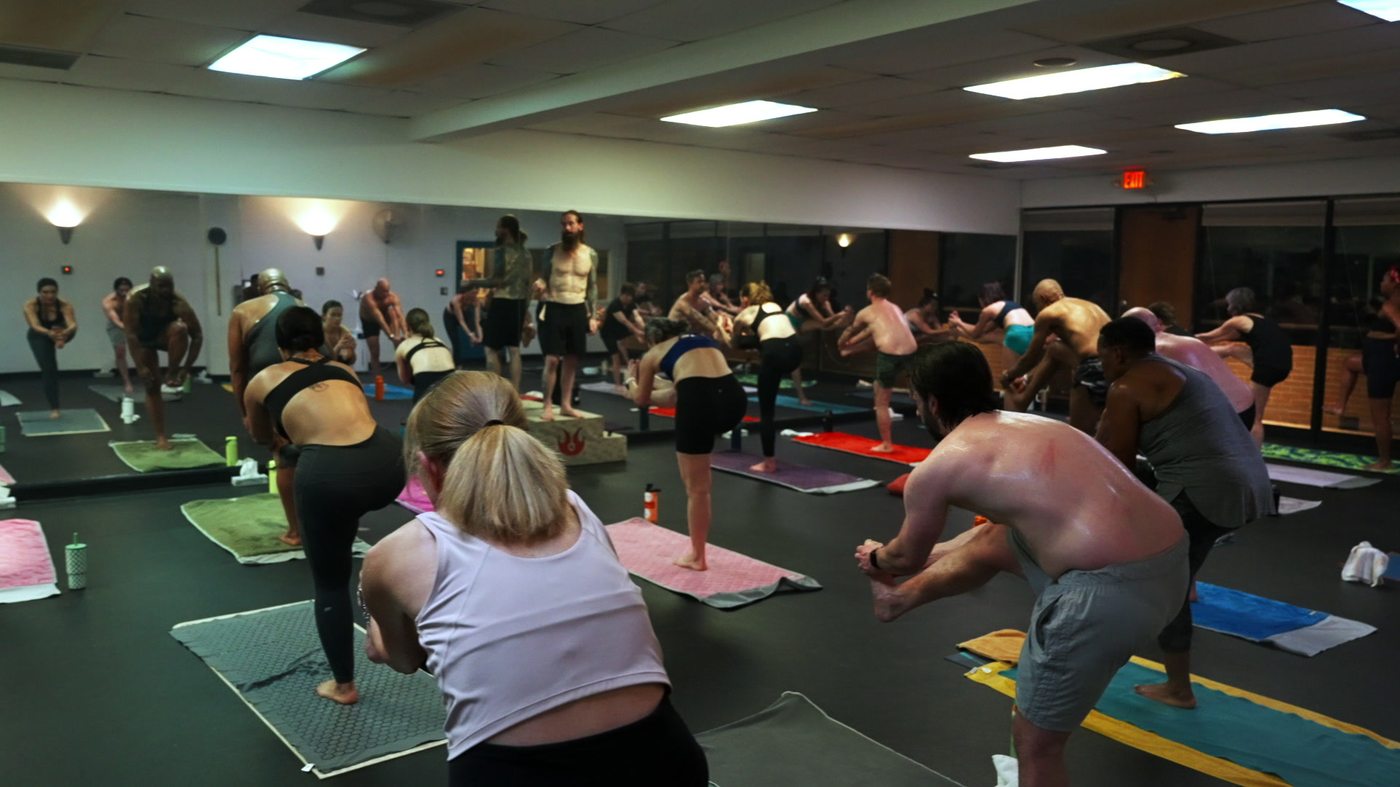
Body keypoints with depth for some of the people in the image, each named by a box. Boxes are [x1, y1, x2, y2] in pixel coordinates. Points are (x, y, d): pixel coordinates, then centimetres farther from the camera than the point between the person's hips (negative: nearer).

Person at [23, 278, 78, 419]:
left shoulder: (65, 305, -32)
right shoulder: (30, 305, -32)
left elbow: (73, 325, -47)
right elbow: (35, 326, -48)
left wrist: (66, 332, -70)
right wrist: (49, 333, -69)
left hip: (59, 332, 1)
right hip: (39, 337, -1)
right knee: (48, 368, -11)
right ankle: (54, 408, -5)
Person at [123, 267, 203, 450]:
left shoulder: (178, 303, -31)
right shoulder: (135, 299, -31)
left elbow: (197, 335, -28)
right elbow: (131, 335, -32)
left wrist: (186, 369, -31)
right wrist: (140, 367, -37)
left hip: (166, 335, 0)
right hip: (144, 338, 0)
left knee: (180, 329, -37)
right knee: (152, 386, -7)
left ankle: (172, 376, -21)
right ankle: (160, 436, -2)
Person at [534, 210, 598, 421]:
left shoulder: (590, 254, 3)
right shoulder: (553, 251, -2)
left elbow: (592, 287, 9)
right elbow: (544, 278, 2)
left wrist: (592, 315, 5)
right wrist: (540, 283, -23)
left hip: (578, 309, 3)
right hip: (553, 308, -3)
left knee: (572, 360, 8)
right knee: (552, 359, -7)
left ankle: (566, 404, 17)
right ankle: (548, 405, 1)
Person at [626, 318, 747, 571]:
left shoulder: (653, 354, 22)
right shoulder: (704, 339, 34)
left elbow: (641, 399, 36)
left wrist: (631, 380, 57)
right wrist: (656, 384, 64)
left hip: (698, 401, -4)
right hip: (734, 397, 4)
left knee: (696, 489, 10)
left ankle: (696, 555, 22)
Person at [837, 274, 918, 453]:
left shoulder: (866, 312, 10)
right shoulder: (895, 307, 26)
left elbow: (850, 331, 30)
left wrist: (840, 344, 52)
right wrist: (851, 344, 51)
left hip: (890, 355, -6)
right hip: (910, 352, 6)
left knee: (881, 403, 11)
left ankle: (886, 445, 16)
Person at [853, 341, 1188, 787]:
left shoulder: (935, 467, 0)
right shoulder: (1026, 425, 21)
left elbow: (909, 555, 19)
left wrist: (876, 560, 42)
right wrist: (929, 555, 51)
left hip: (1112, 589, -9)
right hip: (1169, 559, 9)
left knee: (1034, 744, 12)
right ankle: (901, 598, 51)